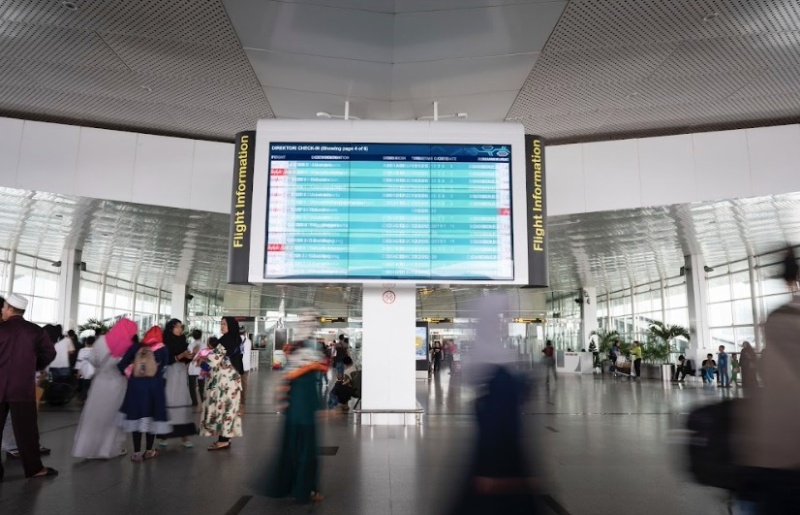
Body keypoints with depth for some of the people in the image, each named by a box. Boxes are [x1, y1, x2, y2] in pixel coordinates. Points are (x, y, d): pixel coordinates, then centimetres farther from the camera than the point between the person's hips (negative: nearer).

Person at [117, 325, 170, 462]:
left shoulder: (136, 347, 8)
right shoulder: (163, 350, 3)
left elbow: (121, 365, 3)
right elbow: (163, 370, -1)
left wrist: (130, 376, 16)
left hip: (136, 384, 1)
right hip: (154, 385, -1)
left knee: (136, 415, 7)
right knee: (152, 416, 10)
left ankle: (136, 453, 9)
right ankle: (149, 451, 17)